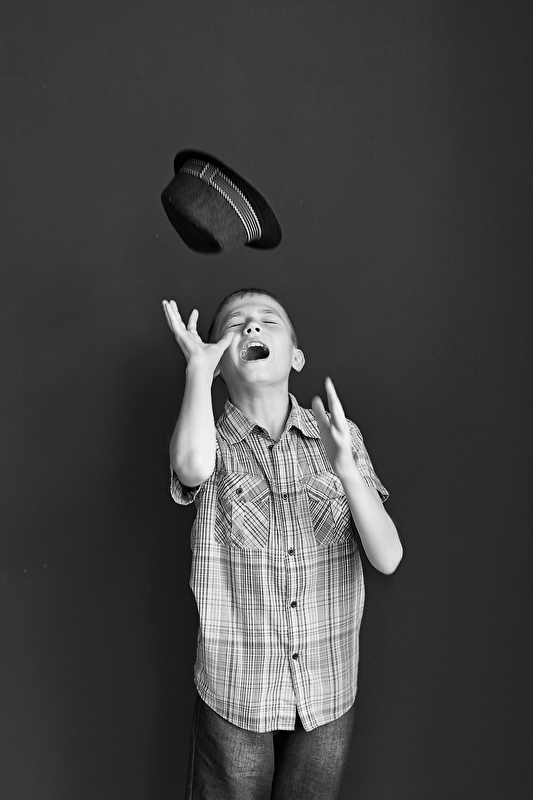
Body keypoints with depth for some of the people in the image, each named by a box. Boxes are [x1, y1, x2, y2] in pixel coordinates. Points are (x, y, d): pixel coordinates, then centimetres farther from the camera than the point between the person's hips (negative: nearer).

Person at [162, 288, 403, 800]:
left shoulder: (338, 434, -5)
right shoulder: (215, 444, -9)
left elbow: (388, 558, -11)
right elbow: (192, 466, -35)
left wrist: (346, 469, -26)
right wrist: (198, 365, -21)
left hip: (328, 694, 2)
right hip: (234, 696, -2)